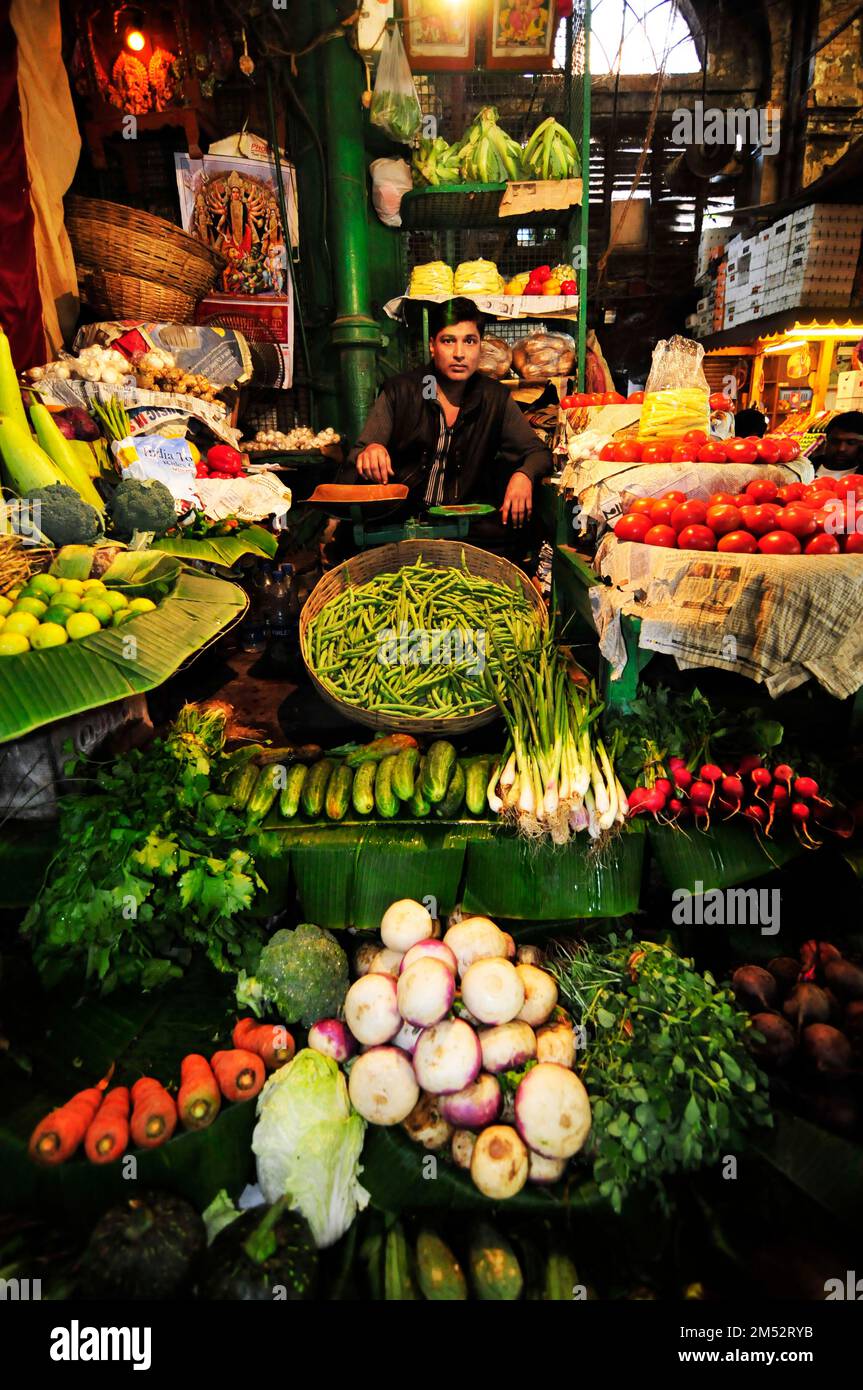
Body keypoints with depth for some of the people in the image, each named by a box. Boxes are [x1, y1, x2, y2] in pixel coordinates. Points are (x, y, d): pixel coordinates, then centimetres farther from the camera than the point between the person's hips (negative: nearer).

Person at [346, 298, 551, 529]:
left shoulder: (495, 398, 4)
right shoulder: (399, 391, -1)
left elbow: (538, 452, 8)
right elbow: (355, 457, -1)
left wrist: (524, 475, -17)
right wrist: (369, 452, -27)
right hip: (400, 517, -1)